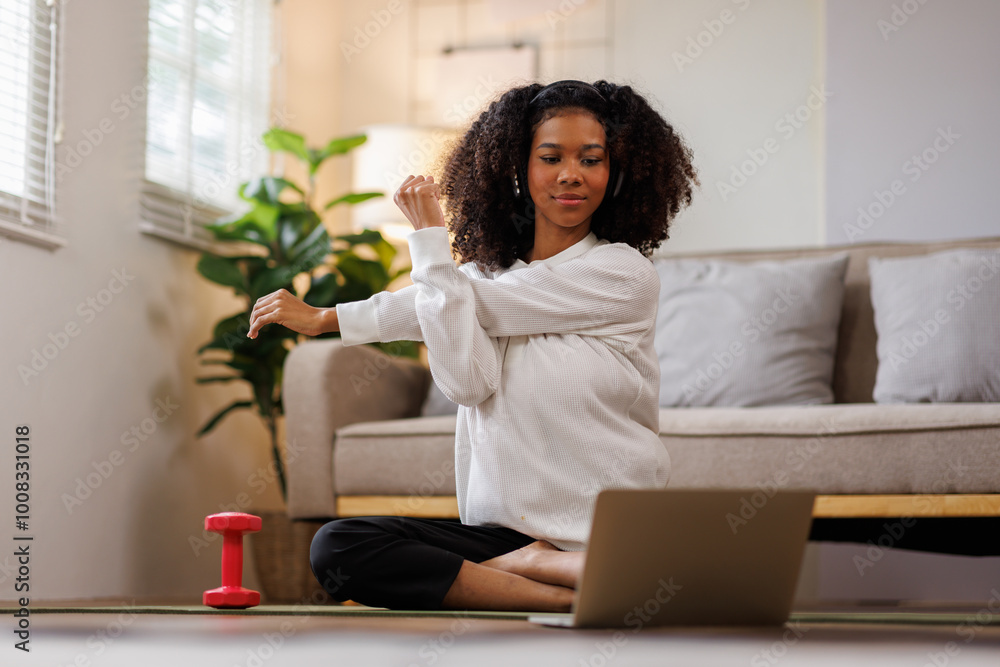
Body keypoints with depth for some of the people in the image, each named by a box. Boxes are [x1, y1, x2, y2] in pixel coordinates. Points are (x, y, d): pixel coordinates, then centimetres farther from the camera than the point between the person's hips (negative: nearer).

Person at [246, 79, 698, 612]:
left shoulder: (624, 273, -2)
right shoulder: (485, 270, 12)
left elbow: (475, 303, -6)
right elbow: (465, 382, -8)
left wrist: (327, 317, 0)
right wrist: (430, 240, -3)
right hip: (499, 527, 5)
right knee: (335, 548, -22)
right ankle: (565, 595, -23)